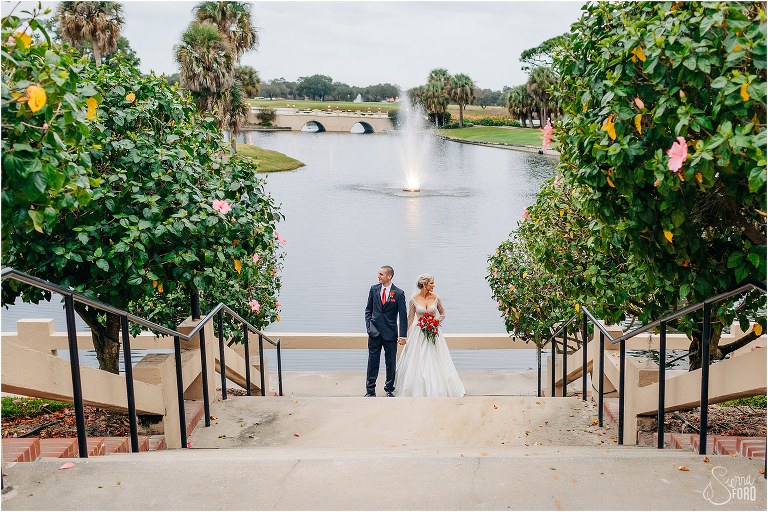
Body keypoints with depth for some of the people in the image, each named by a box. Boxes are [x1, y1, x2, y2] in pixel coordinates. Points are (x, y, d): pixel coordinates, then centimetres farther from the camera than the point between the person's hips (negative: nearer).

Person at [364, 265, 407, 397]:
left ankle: (389, 389, 20)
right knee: (373, 362, 3)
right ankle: (370, 391, 10)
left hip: (390, 333, -2)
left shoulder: (399, 293, -5)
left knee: (391, 363, 6)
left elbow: (402, 315, -4)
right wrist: (369, 325, 1)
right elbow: (368, 309, 12)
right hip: (374, 332, 2)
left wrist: (402, 335, -8)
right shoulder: (374, 289, 4)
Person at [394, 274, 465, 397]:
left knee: (435, 362, 2)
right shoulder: (414, 299, -4)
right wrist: (407, 335, 2)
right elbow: (410, 318, 3)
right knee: (417, 363, 2)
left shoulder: (436, 298, -2)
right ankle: (417, 390, 14)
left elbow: (442, 314, 12)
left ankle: (437, 390, 13)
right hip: (418, 333, -1)